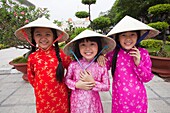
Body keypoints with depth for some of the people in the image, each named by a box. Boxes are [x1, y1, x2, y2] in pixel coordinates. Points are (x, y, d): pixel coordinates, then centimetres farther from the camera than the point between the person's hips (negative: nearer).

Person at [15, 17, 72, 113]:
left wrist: (65, 83, 3)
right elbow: (31, 77, 8)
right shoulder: (33, 57, -7)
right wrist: (40, 88, 9)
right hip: (42, 98, 1)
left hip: (60, 96, -1)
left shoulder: (59, 53, -12)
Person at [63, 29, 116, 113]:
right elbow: (67, 79, 2)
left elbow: (107, 86, -6)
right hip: (77, 102, 1)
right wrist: (76, 85, -15)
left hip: (93, 103, 0)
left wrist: (93, 83, -20)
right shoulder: (73, 64, -12)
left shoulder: (101, 66, -13)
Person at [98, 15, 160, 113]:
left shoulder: (143, 53, -8)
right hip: (119, 98, 0)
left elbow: (147, 78, -4)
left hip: (138, 97, 1)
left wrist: (138, 63, -20)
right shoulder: (113, 53, -10)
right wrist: (100, 59, -19)